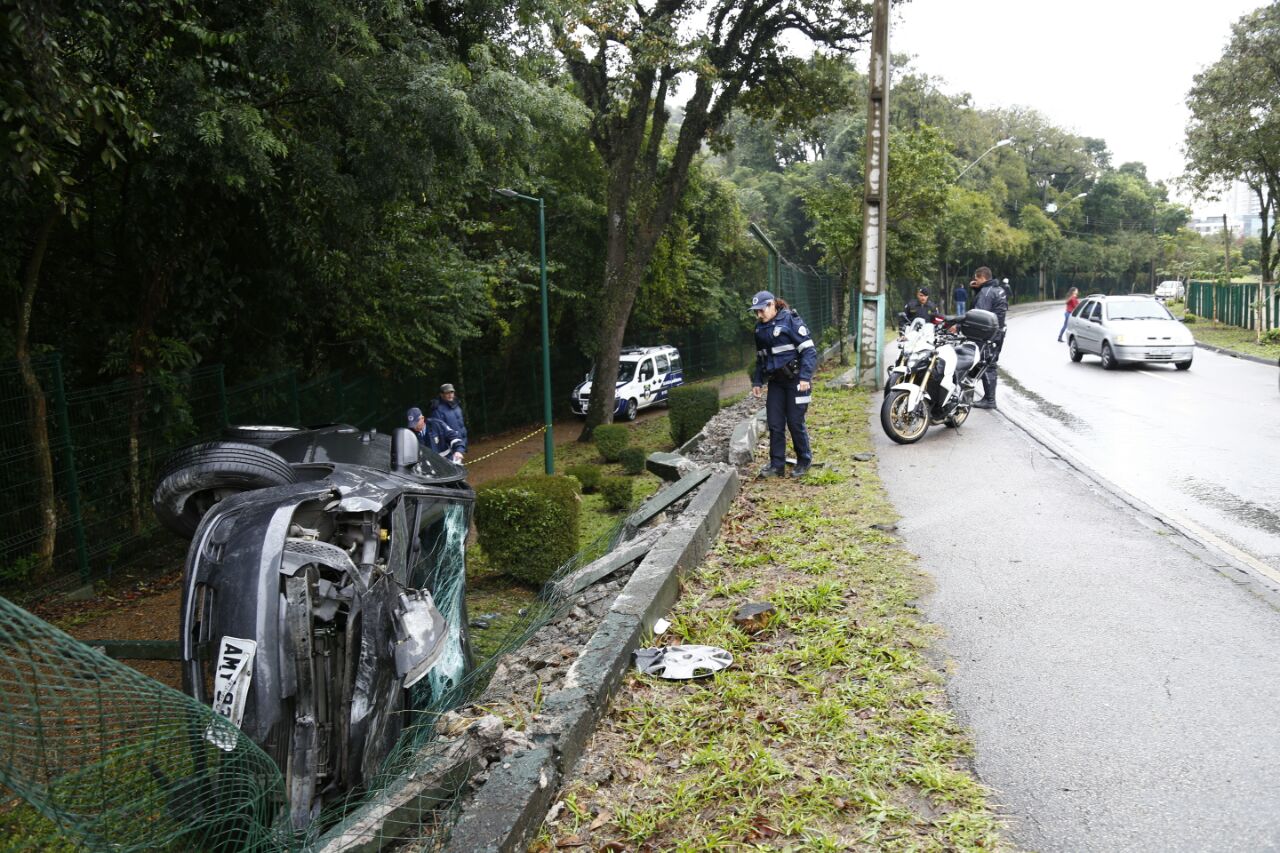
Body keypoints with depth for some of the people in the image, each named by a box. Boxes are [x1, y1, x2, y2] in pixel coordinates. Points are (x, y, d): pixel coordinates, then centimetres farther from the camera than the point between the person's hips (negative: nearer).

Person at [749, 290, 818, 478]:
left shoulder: (790, 320, -11)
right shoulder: (760, 328, 9)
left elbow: (809, 350, -14)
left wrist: (805, 378, -21)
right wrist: (757, 382, 13)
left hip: (795, 380, -6)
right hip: (776, 382, 6)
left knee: (795, 423, 0)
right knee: (775, 425, 3)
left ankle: (804, 461, 17)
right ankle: (777, 465, 11)